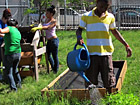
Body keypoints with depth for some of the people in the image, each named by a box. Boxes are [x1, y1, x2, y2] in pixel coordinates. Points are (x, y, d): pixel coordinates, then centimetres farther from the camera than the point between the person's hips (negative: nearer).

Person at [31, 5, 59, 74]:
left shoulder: (54, 21, -15)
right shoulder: (47, 20, 9)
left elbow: (47, 27, -30)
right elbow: (42, 26, 26)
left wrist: (37, 28, -40)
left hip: (54, 40, -8)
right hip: (49, 41, 8)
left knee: (54, 56, 4)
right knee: (48, 55, 16)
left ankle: (56, 70, 20)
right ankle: (53, 68, 35)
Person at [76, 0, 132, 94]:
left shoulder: (110, 17, 7)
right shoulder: (86, 16, 1)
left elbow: (115, 32, 17)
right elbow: (79, 30, 8)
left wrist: (126, 45, 12)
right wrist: (79, 37, -16)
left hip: (106, 52, 2)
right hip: (91, 53, -1)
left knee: (109, 82, 4)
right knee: (90, 82, 2)